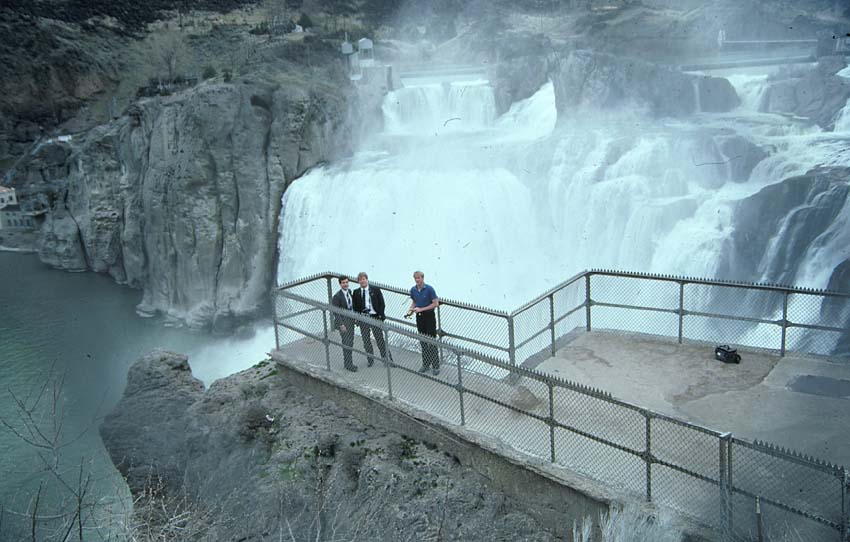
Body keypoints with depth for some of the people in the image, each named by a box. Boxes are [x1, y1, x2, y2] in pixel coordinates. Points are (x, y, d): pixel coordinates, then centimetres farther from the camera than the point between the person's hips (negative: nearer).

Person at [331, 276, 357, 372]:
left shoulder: (350, 292, 5)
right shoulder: (337, 296, -17)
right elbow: (336, 312, -16)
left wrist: (355, 318, 12)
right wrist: (341, 324, -21)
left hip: (351, 321, 7)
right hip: (343, 322, -7)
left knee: (350, 342, 12)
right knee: (346, 343, -5)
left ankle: (348, 362, 23)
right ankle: (348, 364, 6)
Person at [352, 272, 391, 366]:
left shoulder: (375, 289, 0)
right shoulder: (356, 293, 5)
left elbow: (382, 303, 0)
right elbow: (355, 307, 9)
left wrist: (381, 316, -8)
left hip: (375, 317, -2)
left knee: (380, 339, 2)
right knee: (366, 341, 9)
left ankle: (387, 359, 10)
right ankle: (370, 359, 22)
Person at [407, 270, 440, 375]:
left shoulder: (429, 289, -14)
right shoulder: (413, 290, 3)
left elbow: (436, 303, -13)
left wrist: (421, 309, -18)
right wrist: (411, 309, -3)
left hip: (429, 316, -5)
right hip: (419, 317, 5)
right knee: (423, 342, 12)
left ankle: (436, 366, 1)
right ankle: (426, 364, 23)